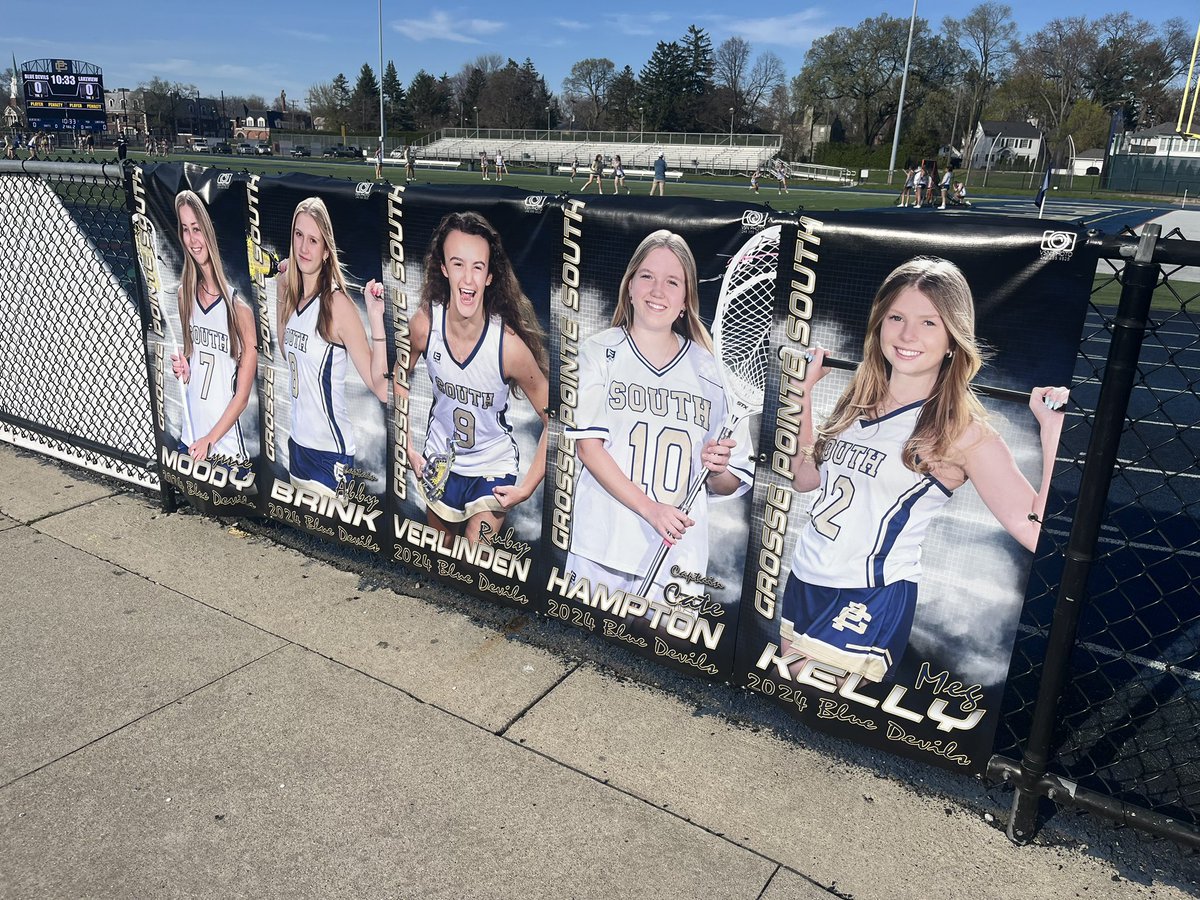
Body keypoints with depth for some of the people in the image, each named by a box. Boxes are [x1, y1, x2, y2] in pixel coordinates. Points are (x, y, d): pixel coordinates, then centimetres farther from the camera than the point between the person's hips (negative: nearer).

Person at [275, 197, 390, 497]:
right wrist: (280, 284, 15)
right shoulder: (291, 296, 2)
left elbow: (381, 390, -22)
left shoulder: (337, 304, -18)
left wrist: (376, 319, -33)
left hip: (330, 453, -7)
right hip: (297, 445, 7)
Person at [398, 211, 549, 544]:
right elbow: (399, 381, 1)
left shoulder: (509, 345, -29)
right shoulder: (423, 324, -20)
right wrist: (407, 447, 0)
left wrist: (528, 487, -17)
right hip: (439, 459, 3)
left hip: (493, 467, -3)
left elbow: (552, 419, -18)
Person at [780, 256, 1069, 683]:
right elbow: (804, 476, 14)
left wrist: (1054, 430, -26)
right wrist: (801, 393, 11)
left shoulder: (963, 432, -13)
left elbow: (1039, 532, -20)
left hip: (870, 604, -6)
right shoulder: (859, 399, 5)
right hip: (801, 583, 7)